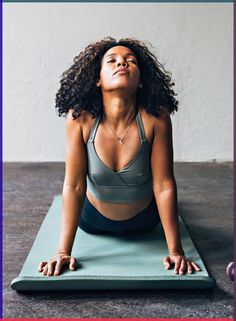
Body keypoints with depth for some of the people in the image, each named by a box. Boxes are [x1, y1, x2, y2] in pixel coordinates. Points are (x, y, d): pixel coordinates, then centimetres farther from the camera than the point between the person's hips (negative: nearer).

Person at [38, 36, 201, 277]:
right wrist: (63, 251, -27)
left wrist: (175, 251, -24)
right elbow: (74, 186, -28)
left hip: (144, 220, 0)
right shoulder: (80, 118, -31)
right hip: (93, 220, 0)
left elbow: (164, 185, -28)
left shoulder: (156, 118, -32)